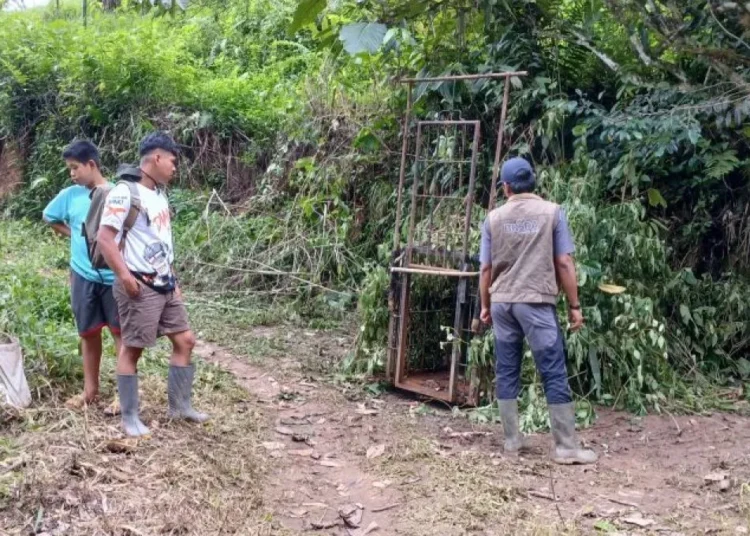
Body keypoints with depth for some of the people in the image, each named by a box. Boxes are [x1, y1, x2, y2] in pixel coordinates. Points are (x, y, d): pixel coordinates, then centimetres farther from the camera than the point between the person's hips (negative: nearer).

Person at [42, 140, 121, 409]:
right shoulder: (70, 195, 2)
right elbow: (49, 217, 19)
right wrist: (73, 235, 7)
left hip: (114, 276, -4)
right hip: (83, 275, 4)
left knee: (121, 333, 3)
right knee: (89, 333, 14)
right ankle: (90, 389, 26)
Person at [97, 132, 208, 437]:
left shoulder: (159, 194, 14)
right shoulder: (125, 193, -12)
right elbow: (105, 238, -17)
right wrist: (125, 276, -24)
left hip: (165, 284, 9)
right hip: (140, 286, -9)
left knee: (185, 340, 10)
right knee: (132, 348, 0)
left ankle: (180, 406, 21)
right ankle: (129, 417, 10)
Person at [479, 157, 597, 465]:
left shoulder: (494, 218, 5)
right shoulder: (551, 212, -1)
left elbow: (486, 268, 7)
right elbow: (564, 263, -4)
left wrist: (485, 306, 18)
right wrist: (574, 305, 2)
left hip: (501, 303, 3)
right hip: (536, 302, -3)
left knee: (506, 372, 10)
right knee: (554, 374, 0)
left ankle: (512, 440, 14)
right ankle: (566, 447, 1)